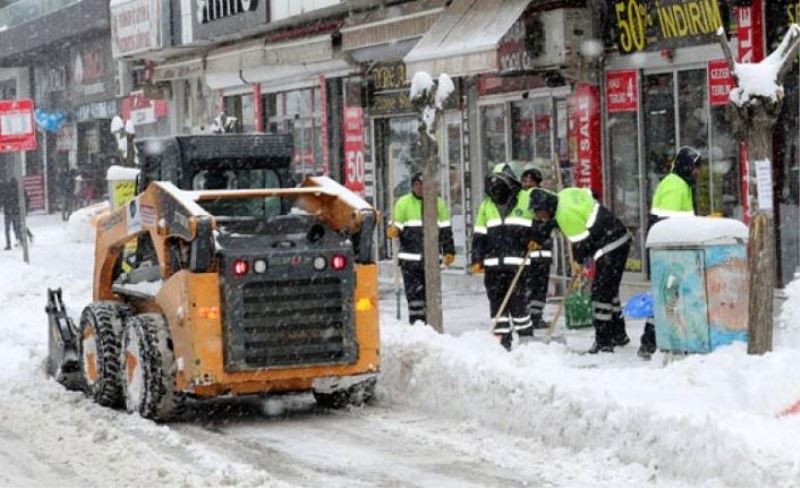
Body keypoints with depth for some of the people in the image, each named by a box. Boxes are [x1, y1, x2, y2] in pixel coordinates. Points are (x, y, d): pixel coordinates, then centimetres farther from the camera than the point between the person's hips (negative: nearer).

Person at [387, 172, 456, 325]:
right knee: (414, 294, -5)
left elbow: (445, 230, 15)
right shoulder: (403, 203, 4)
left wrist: (449, 251, 10)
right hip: (410, 259, -2)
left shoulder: (438, 203, 10)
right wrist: (392, 231, -20)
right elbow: (396, 227, 4)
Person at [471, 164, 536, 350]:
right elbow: (479, 235, 14)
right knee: (497, 301, 3)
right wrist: (477, 259, 6)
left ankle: (525, 335, 7)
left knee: (517, 300, -5)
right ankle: (502, 338, 8)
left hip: (517, 262, -4)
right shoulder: (486, 205, 14)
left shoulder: (526, 200, 3)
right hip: (493, 263, 4)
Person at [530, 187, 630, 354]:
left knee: (601, 291, -8)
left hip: (611, 245, -10)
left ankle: (603, 342, -7)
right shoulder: (565, 196, 6)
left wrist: (578, 262, -1)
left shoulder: (566, 213, -22)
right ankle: (619, 335, 29)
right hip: (619, 240, 10)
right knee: (609, 290, 19)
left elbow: (580, 240, -16)